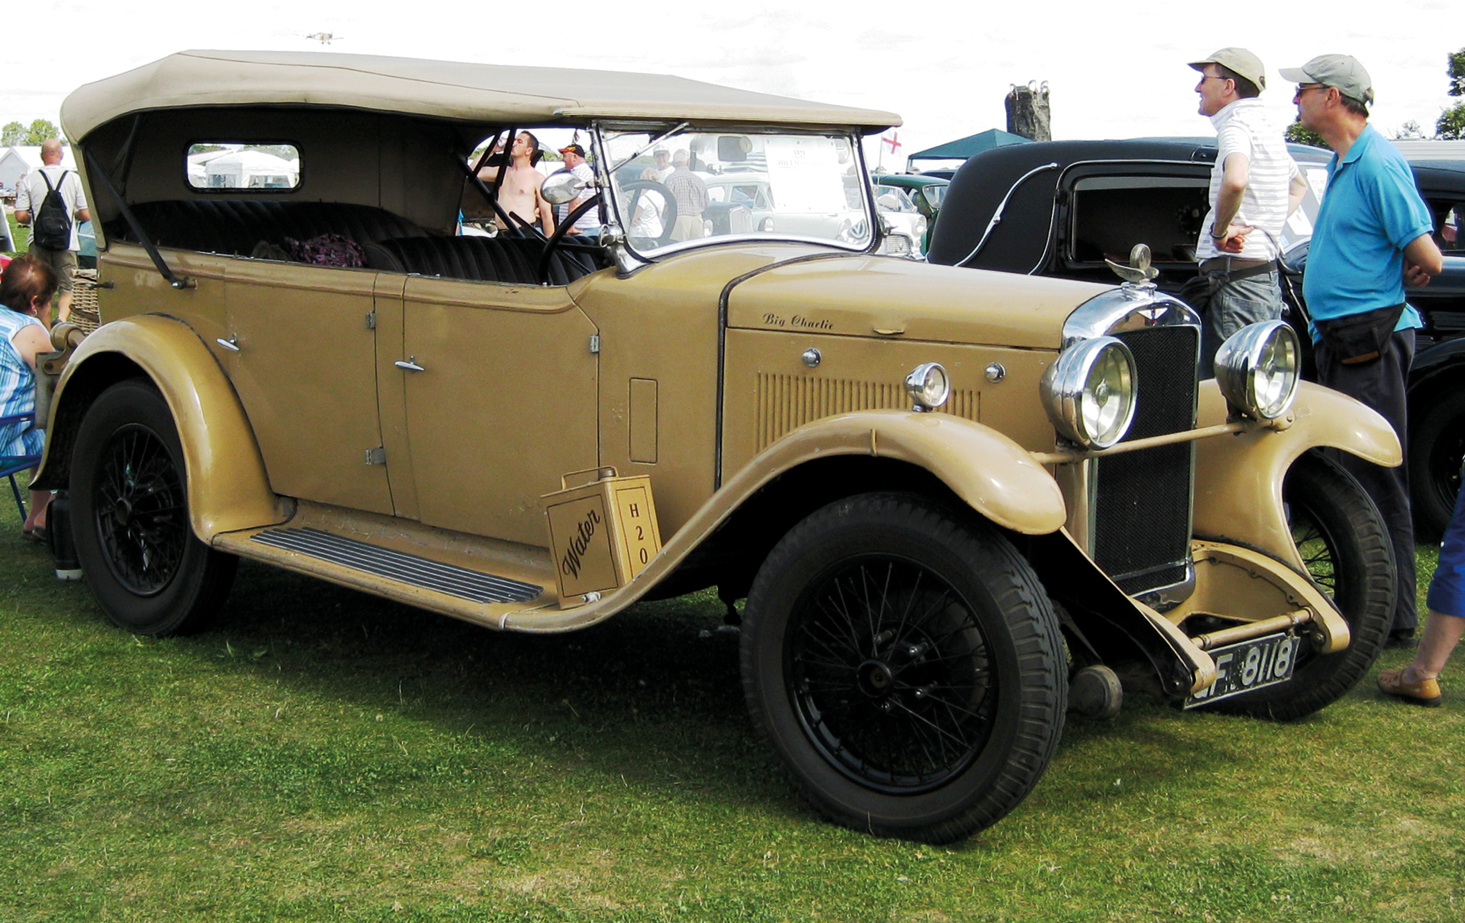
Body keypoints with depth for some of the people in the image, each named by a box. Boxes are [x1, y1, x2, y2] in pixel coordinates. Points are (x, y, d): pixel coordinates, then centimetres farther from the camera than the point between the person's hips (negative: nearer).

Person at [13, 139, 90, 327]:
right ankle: (61, 319, -21)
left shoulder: (29, 179, 0)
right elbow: (86, 215, -2)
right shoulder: (73, 178, -1)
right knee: (66, 288, 6)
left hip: (39, 242, 1)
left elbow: (20, 216, -3)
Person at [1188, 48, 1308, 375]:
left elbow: (1235, 181, -34)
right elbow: (1299, 184, 36)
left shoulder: (1237, 125, -11)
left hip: (1237, 279, -10)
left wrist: (1220, 229, -18)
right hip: (1267, 277, 10)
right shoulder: (1268, 127, 18)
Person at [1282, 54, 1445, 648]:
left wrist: (1388, 286, -2)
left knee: (1377, 482, -6)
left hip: (1370, 341, -10)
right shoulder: (1343, 163, 15)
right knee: (1351, 476, 15)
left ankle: (1394, 624, 1)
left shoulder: (1377, 164, -16)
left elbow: (1427, 259, -19)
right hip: (1342, 340, 10)